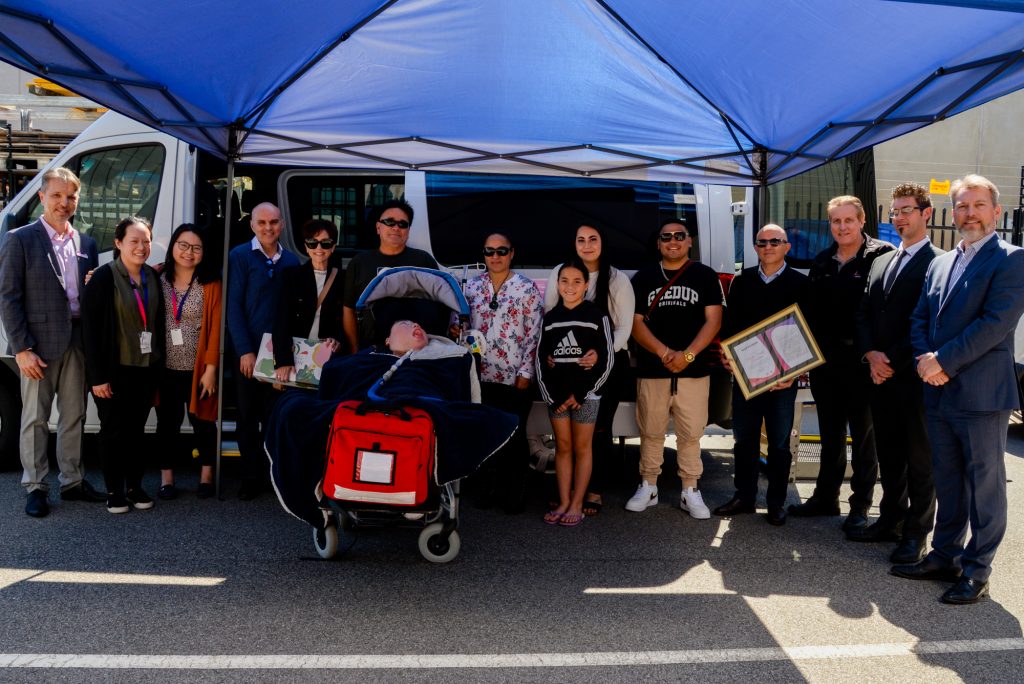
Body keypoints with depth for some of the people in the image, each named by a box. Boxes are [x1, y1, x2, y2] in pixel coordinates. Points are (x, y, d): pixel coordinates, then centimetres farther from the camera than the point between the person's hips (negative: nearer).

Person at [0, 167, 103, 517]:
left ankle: (72, 481, 23)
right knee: (35, 419, 4)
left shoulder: (86, 244, 10)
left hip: (77, 342, 5)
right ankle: (35, 487, 14)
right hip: (38, 344, -5)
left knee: (73, 417, 12)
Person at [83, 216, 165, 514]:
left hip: (146, 369, 4)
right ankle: (114, 491, 17)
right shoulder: (104, 277, -10)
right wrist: (97, 375, -16)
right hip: (115, 370, -4)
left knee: (136, 429, 13)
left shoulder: (153, 278, 5)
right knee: (113, 430, 6)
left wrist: (158, 366, 6)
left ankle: (135, 487, 23)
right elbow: (91, 327, -12)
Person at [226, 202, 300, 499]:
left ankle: (270, 475, 19)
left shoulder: (291, 261, 9)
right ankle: (251, 478, 13)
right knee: (248, 416, 5)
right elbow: (233, 306, -6)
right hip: (249, 350, -3)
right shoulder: (240, 256, -2)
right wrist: (245, 351, -12)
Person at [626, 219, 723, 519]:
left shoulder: (705, 276, 6)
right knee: (651, 432, 6)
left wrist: (687, 355, -12)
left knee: (690, 433, 1)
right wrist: (664, 352, -12)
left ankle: (690, 491, 11)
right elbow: (636, 323, 4)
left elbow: (713, 320, 0)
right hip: (651, 370, 1)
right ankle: (648, 487, 17)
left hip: (694, 371, -1)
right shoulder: (643, 277, 9)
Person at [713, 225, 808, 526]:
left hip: (782, 377, -3)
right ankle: (744, 496, 21)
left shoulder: (800, 283, 0)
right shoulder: (742, 281, 10)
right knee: (744, 439, 9)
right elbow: (730, 323, 12)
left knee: (779, 443, 6)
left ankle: (776, 503, 16)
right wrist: (727, 354, -5)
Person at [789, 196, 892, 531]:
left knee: (863, 436, 7)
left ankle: (860, 506, 18)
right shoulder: (822, 262, 11)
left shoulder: (881, 256, -8)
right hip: (824, 361, 6)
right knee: (830, 434, 16)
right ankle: (825, 497, 28)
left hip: (861, 361, -6)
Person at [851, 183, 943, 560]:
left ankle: (916, 534, 13)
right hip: (881, 376, 7)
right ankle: (891, 521, 27)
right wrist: (870, 355, -3)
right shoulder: (880, 262, 15)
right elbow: (863, 314, 13)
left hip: (915, 379, -7)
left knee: (920, 461, 4)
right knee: (889, 457, 15)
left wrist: (892, 362, -13)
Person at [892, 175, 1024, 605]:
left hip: (982, 394, -6)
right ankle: (944, 556, 27)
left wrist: (943, 361, -16)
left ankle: (976, 571, 13)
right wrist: (925, 360, -5)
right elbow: (919, 320, 13)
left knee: (984, 484, 4)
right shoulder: (940, 264, 15)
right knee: (947, 483, 16)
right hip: (939, 392, 7)